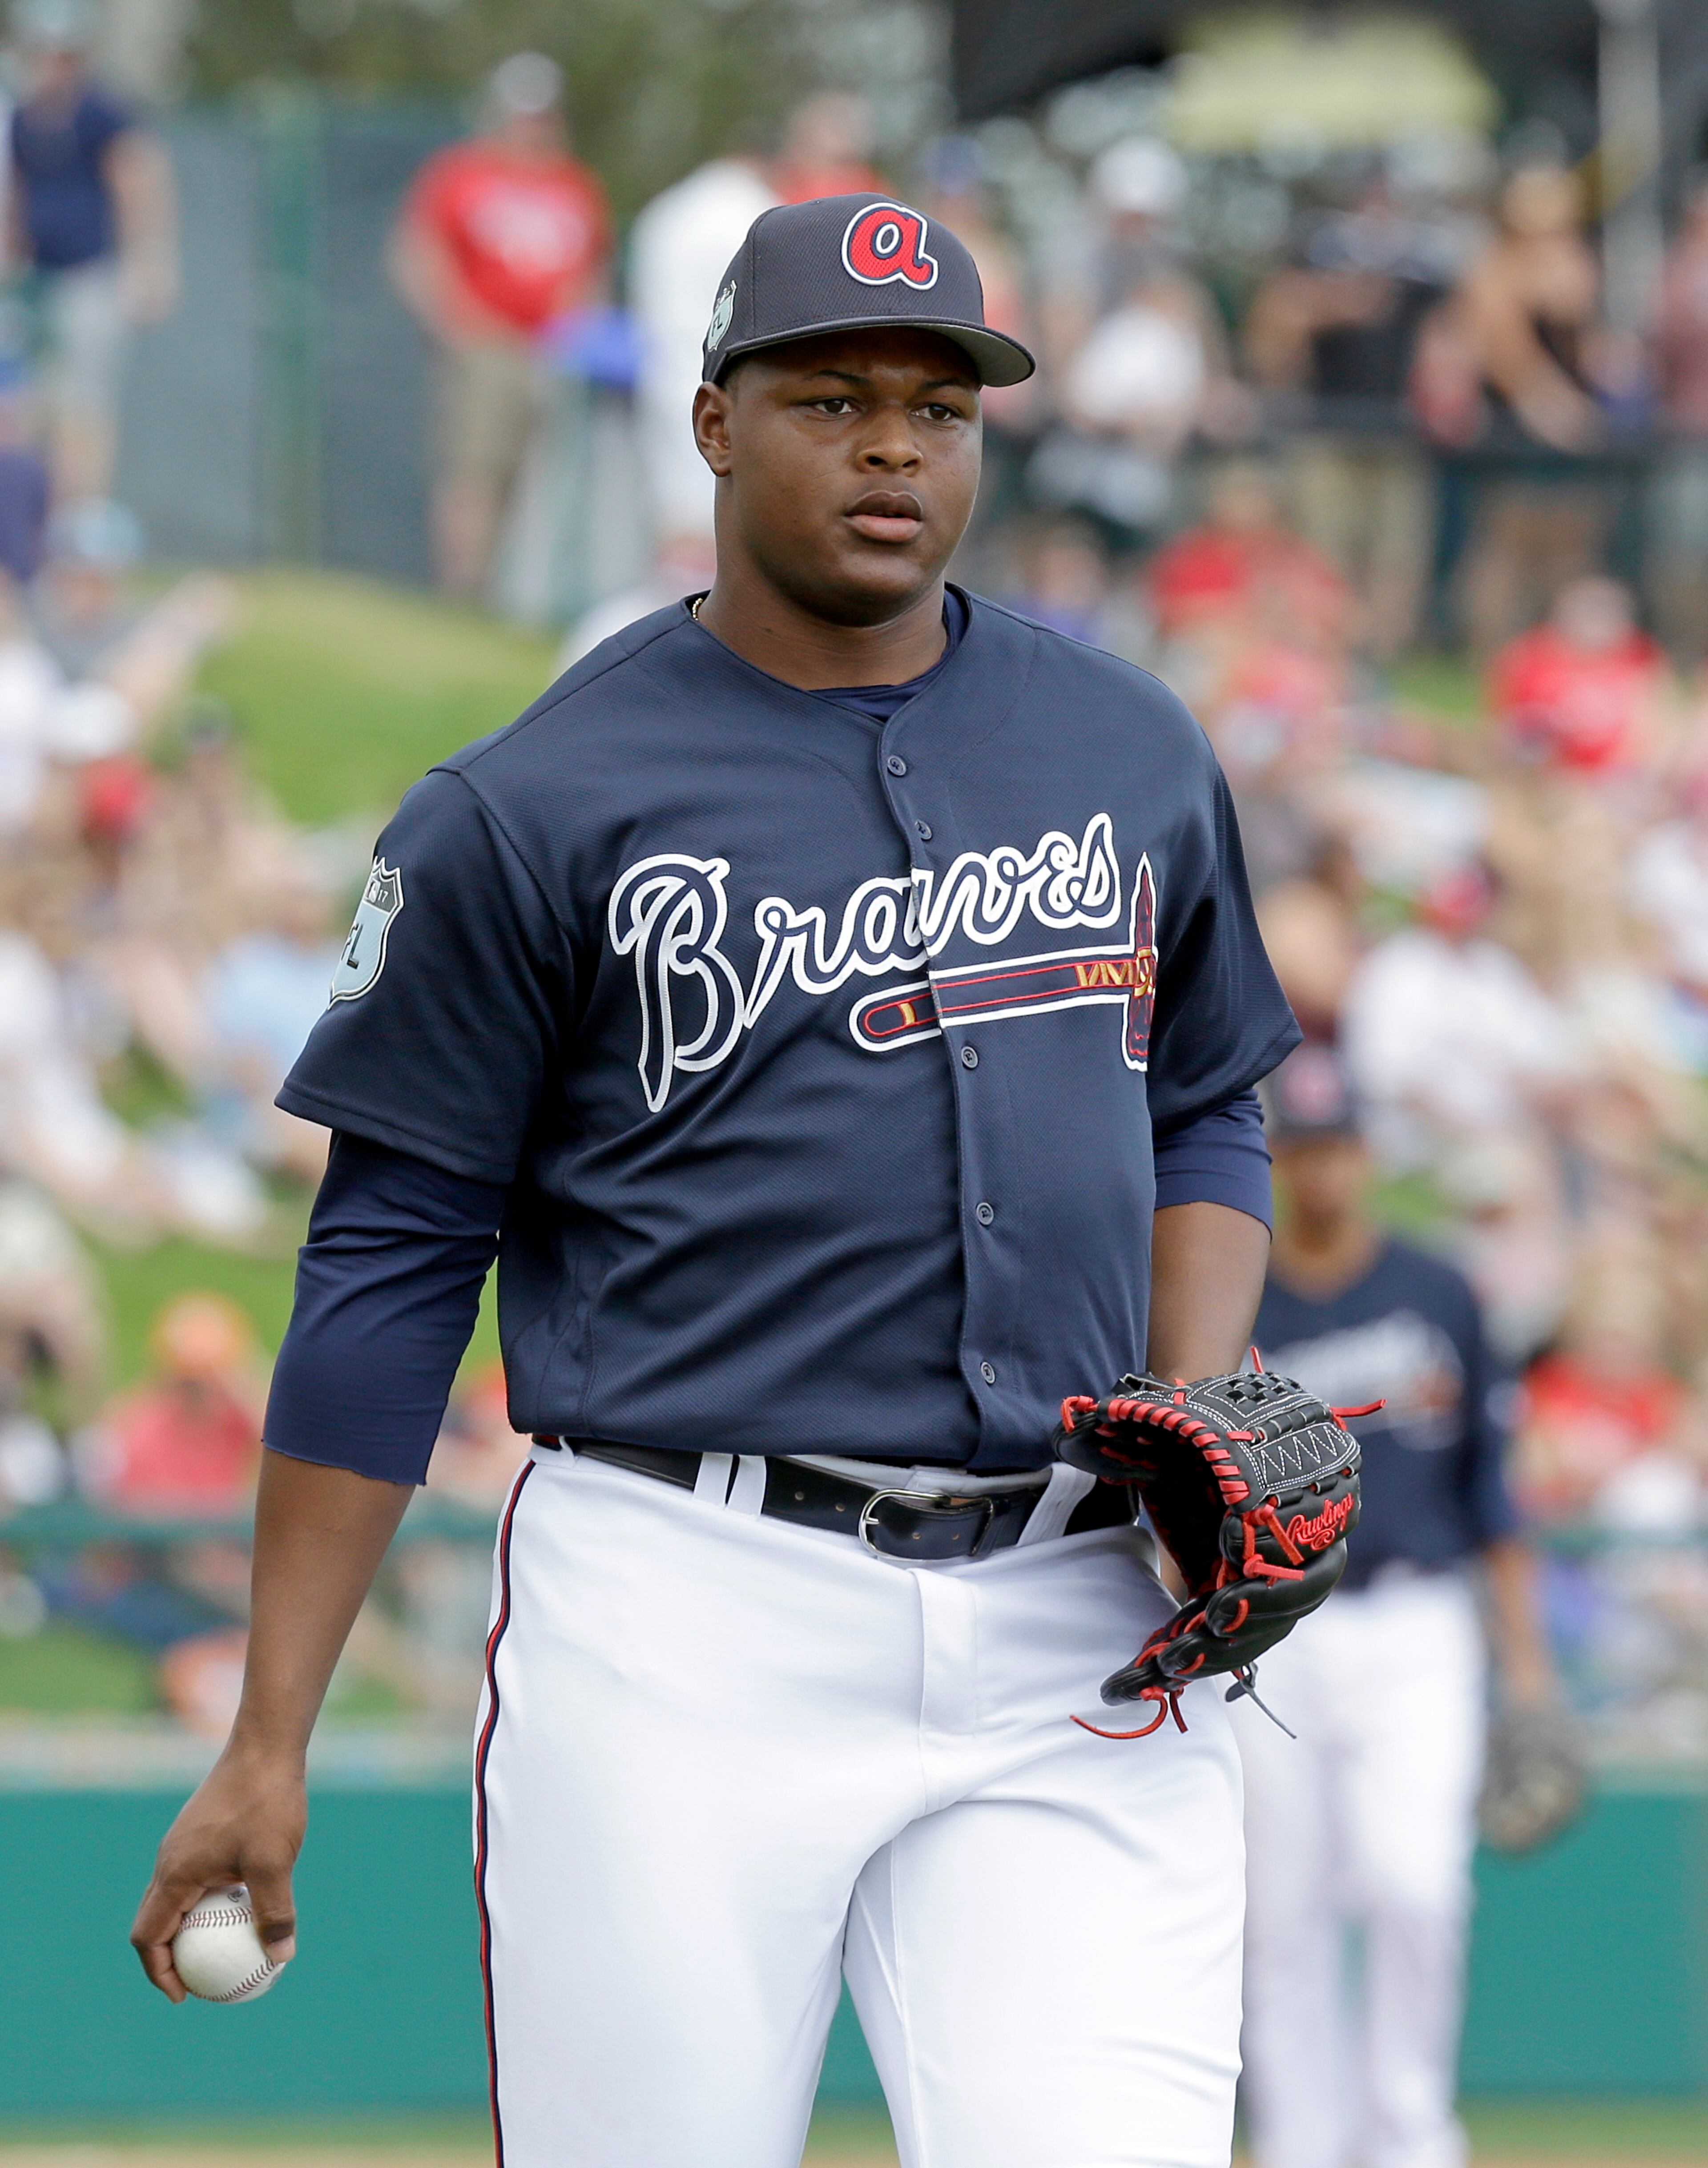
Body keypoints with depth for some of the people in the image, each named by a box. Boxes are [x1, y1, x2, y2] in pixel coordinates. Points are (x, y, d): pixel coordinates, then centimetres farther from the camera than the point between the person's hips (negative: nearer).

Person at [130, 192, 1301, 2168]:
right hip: (687, 1623, -3)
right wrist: (268, 1743, -2)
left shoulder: (1135, 757, 13)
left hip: (1073, 1635, 3)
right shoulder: (533, 813, 0)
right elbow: (388, 1266, 2)